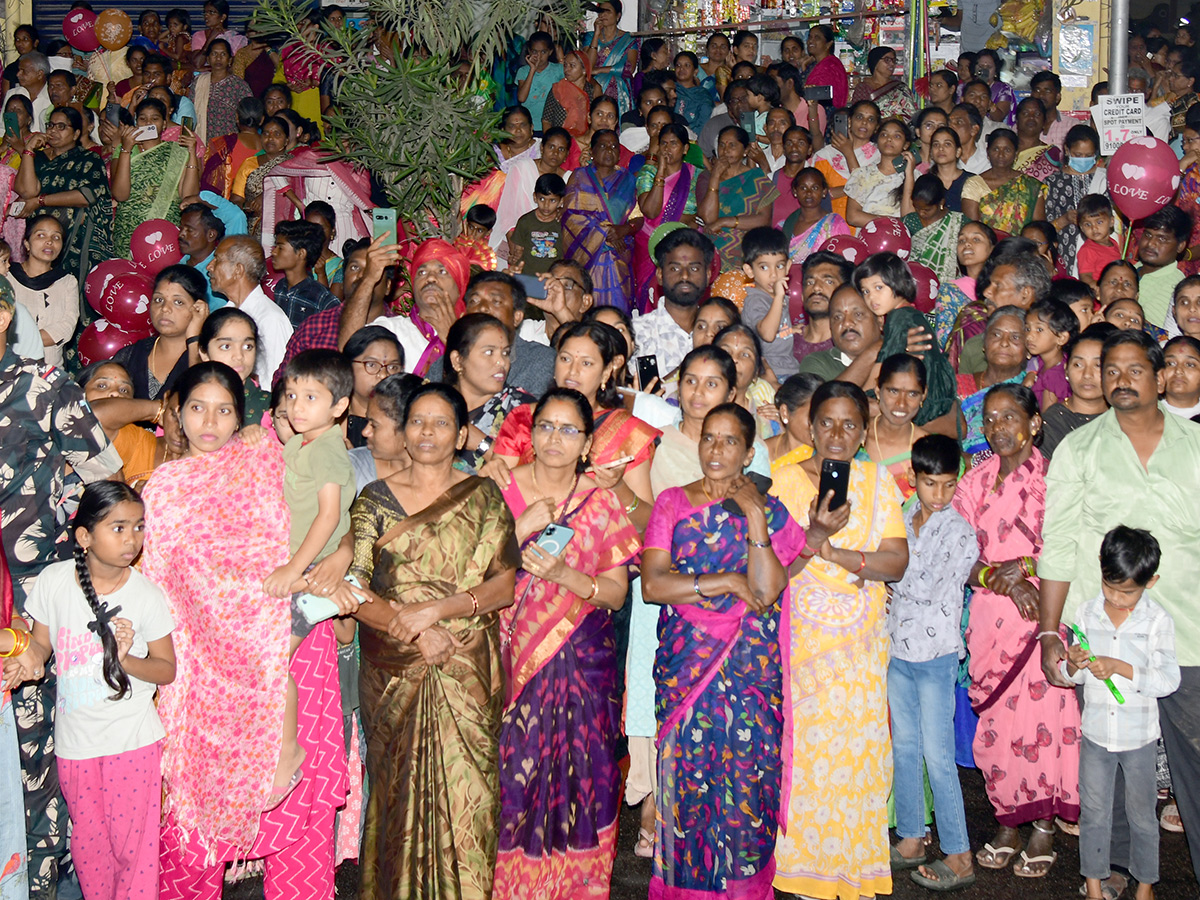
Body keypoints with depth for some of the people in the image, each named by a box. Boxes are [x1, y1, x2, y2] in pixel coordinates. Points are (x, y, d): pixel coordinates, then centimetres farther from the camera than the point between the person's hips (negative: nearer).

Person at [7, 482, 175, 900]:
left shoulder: (145, 594, -11)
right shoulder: (53, 581, -6)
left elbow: (167, 669, -4)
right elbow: (41, 641, 7)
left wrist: (125, 660, -23)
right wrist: (28, 658, -16)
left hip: (133, 742, -2)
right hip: (75, 739, 2)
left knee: (134, 842, 2)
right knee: (88, 844, 15)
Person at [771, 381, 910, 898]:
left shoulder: (877, 481, 5)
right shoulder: (784, 479, 1)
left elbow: (896, 562, -4)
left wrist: (832, 550, -16)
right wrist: (814, 536, -24)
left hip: (860, 643, 1)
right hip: (797, 638, -1)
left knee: (857, 752, 0)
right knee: (800, 747, -2)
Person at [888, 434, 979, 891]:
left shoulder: (960, 532, -11)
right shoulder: (900, 521, 8)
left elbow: (925, 588, -18)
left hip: (936, 653, -6)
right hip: (898, 648, 6)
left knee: (937, 755, -4)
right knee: (904, 747, 13)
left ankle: (959, 858, 2)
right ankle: (911, 839, 24)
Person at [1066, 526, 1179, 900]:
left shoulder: (1157, 620, -11)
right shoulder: (1087, 613, -3)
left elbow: (1169, 679, -16)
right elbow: (1078, 677, 5)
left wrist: (1121, 668, -26)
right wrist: (1074, 666, -18)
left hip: (1139, 737, -2)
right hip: (1096, 733, 2)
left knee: (1141, 814, 13)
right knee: (1094, 812, 12)